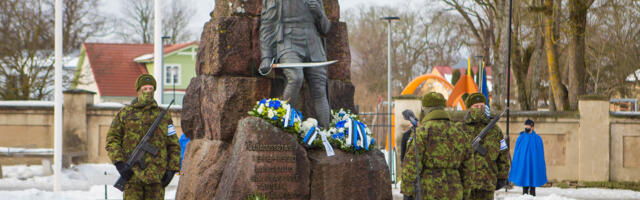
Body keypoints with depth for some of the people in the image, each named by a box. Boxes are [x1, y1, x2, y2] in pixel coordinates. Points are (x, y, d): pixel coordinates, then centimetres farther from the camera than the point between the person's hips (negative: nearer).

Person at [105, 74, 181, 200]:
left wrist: (171, 169, 3)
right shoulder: (124, 114, 10)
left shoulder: (163, 115, 13)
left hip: (157, 175, 1)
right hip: (132, 174, -1)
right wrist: (119, 163, -10)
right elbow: (112, 140, 5)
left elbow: (173, 146, 14)